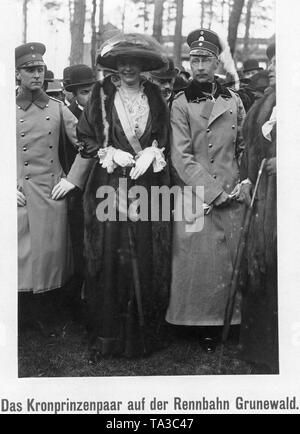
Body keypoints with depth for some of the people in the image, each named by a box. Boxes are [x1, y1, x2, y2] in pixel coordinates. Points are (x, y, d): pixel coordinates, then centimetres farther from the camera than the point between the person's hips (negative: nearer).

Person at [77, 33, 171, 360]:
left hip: (147, 185, 2)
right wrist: (111, 154, -9)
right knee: (110, 257, -1)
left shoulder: (154, 96, 10)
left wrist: (150, 155, -5)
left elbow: (164, 138, 14)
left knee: (147, 259, 2)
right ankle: (106, 337, 11)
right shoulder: (102, 94, 4)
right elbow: (85, 137, 5)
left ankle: (145, 333, 16)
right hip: (109, 183, -2)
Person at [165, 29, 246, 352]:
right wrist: (213, 192, -13)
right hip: (194, 198, -3)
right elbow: (181, 157, -8)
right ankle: (202, 323, 16)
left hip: (231, 197, 3)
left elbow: (244, 148, 15)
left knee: (231, 257, 6)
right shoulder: (180, 104, -1)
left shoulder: (234, 101, 10)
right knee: (198, 261, 0)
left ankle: (227, 318, 23)